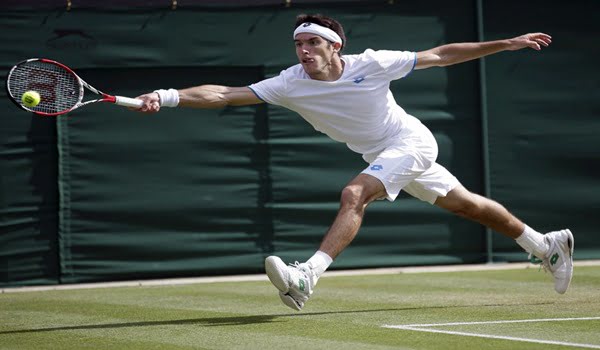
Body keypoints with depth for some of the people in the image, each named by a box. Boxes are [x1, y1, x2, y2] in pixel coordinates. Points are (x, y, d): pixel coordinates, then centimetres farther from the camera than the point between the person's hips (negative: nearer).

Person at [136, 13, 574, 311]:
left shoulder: (372, 64, -23)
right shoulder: (290, 84, -15)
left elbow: (440, 55, -12)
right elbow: (225, 94, -23)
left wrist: (506, 44, -11)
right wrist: (169, 97, -36)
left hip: (411, 140, -5)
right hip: (381, 155, 5)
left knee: (353, 195, -28)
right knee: (464, 203, 16)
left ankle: (308, 276, -38)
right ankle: (547, 245, 33)